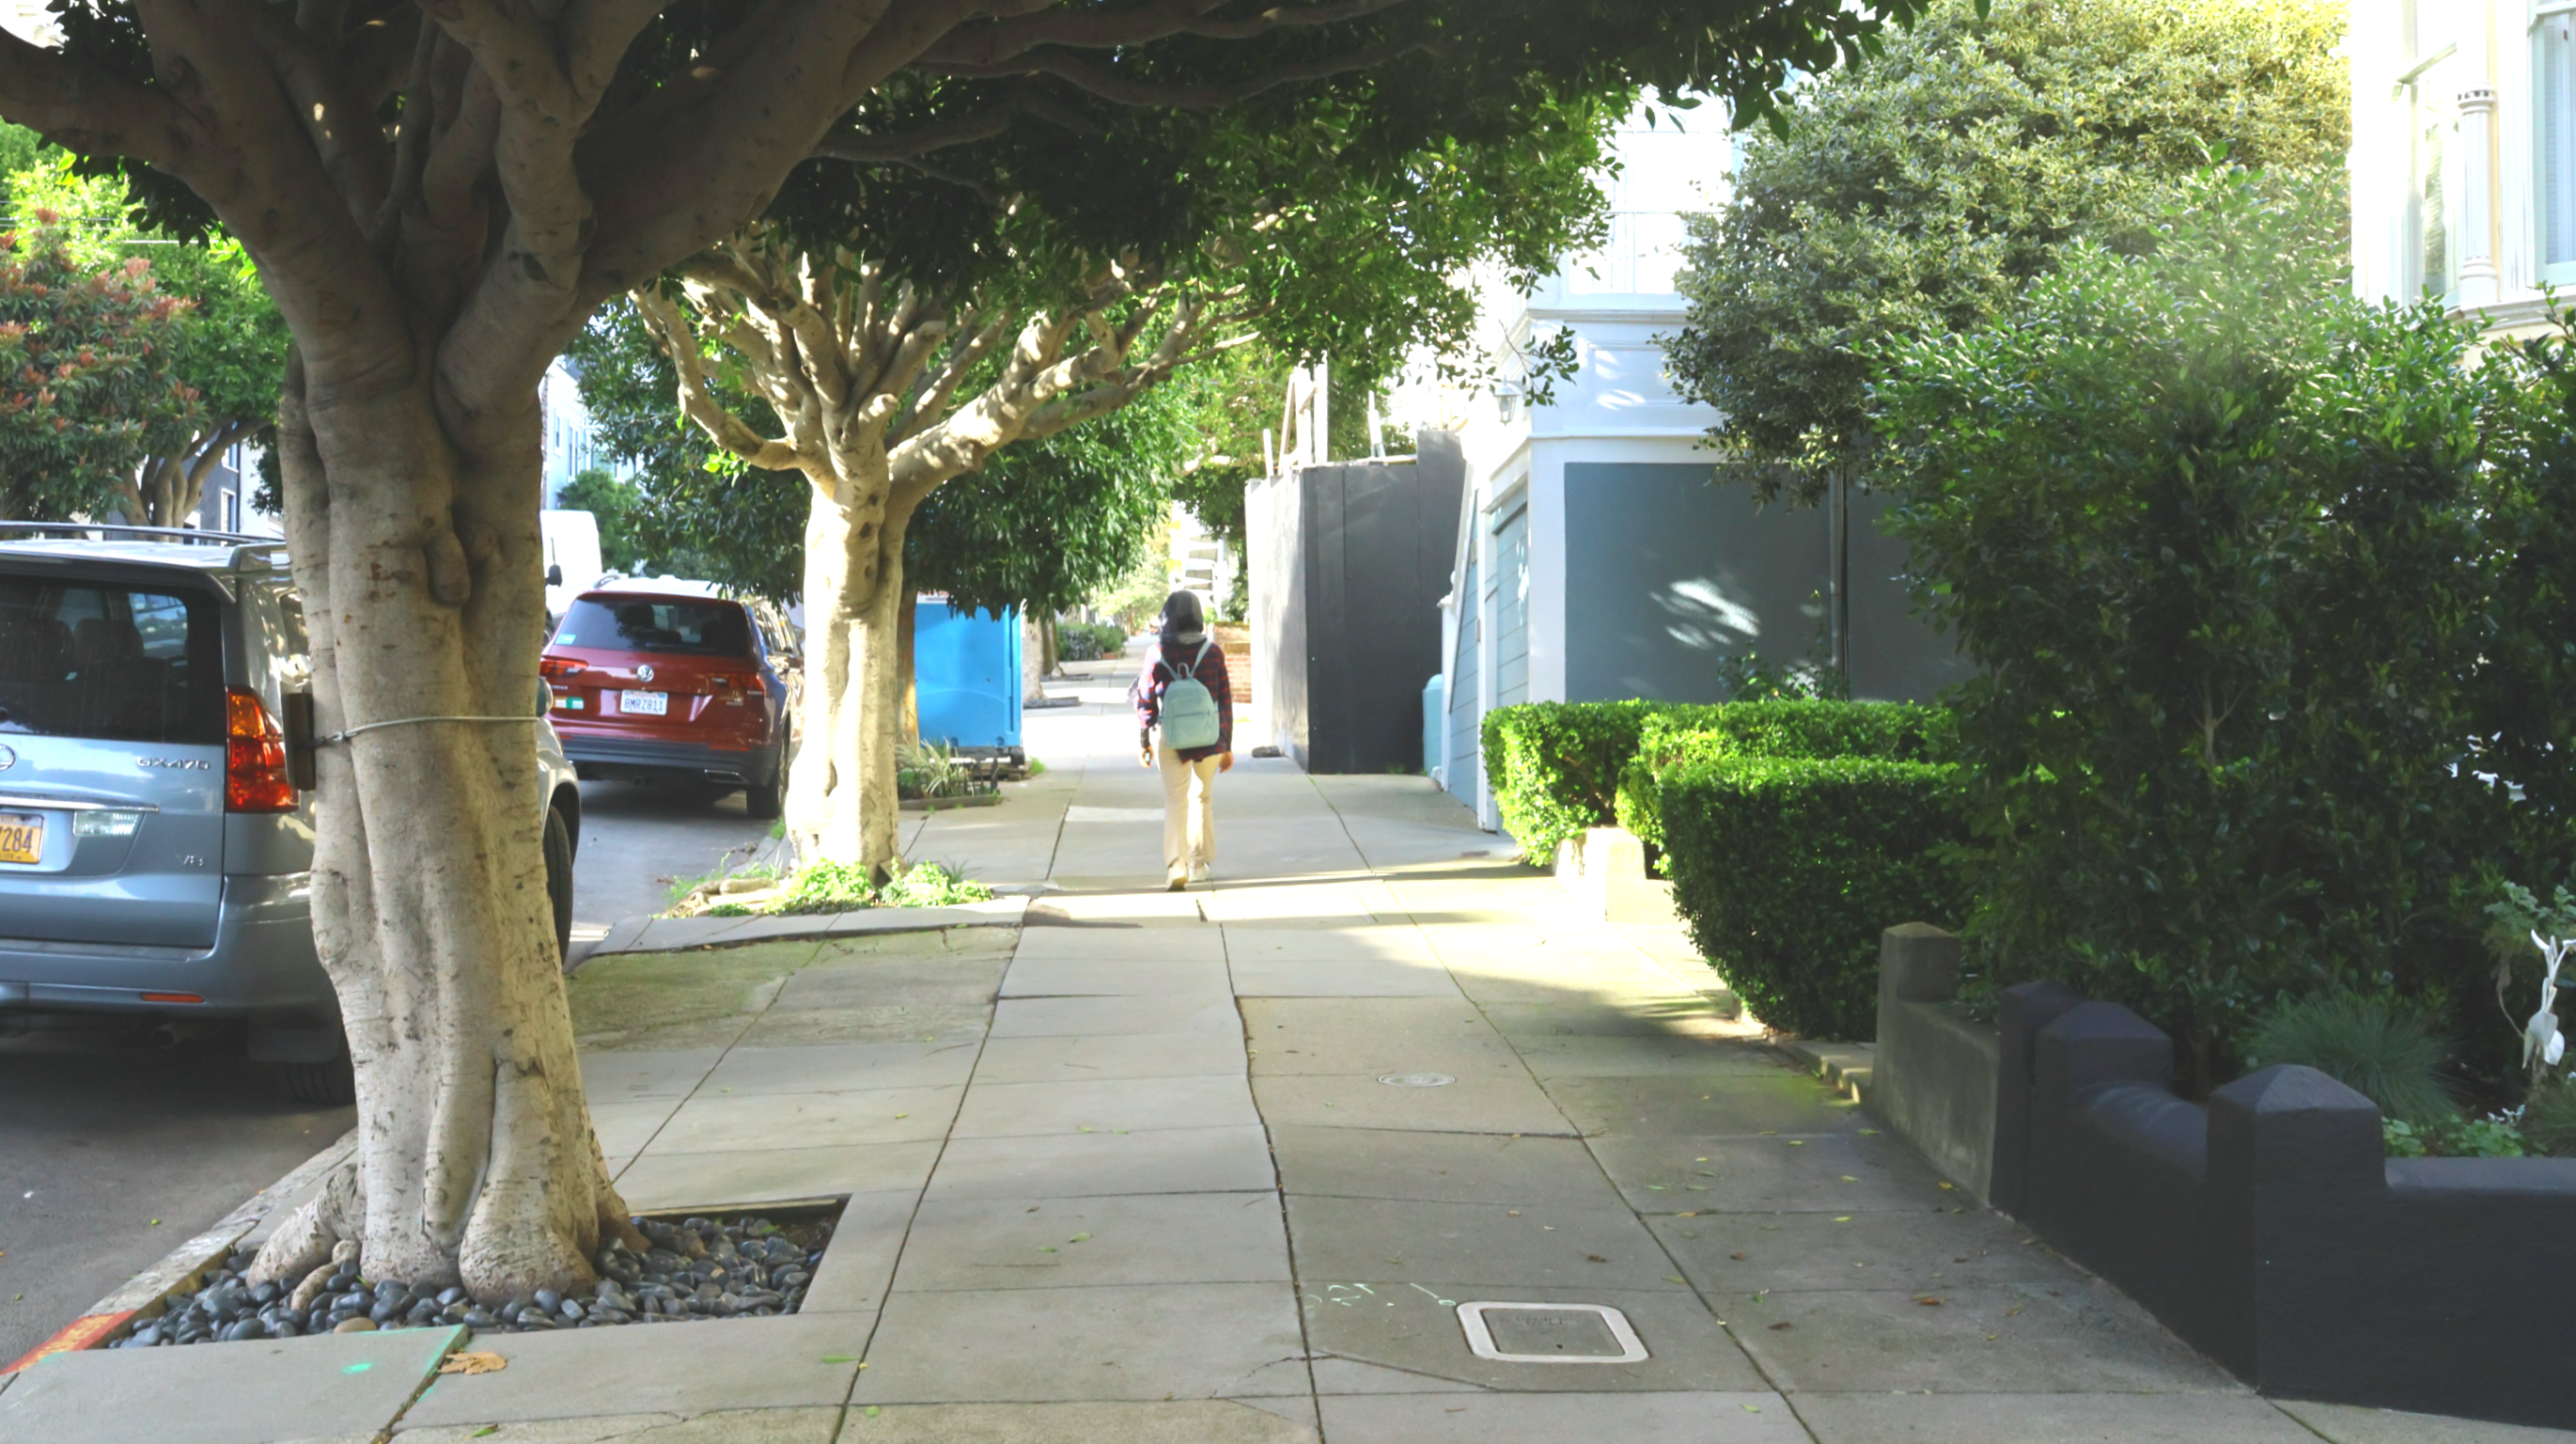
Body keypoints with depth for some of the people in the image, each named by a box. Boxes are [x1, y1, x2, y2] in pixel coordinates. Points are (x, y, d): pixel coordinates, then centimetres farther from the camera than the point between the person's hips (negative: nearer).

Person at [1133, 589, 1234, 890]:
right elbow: (1225, 700, 1)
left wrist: (1143, 741, 9)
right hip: (1210, 740, 2)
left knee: (1175, 800, 2)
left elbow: (1145, 701, -3)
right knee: (1202, 797, 18)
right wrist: (1227, 746, 9)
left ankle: (1176, 864, -17)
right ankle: (1200, 863, 27)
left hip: (1170, 740, -2)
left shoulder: (1157, 653, -7)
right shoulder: (1213, 652, -4)